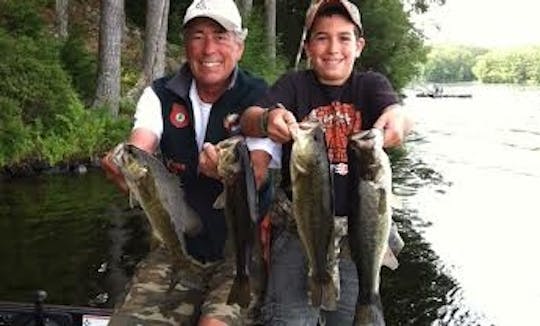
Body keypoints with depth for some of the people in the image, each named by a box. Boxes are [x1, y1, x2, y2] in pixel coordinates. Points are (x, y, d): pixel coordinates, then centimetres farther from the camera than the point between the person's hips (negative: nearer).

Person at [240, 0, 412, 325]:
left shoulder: (371, 84, 5)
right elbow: (248, 117, -15)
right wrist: (267, 119, -40)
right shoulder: (294, 84, 3)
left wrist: (397, 115, -43)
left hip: (357, 227, 1)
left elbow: (398, 111, -17)